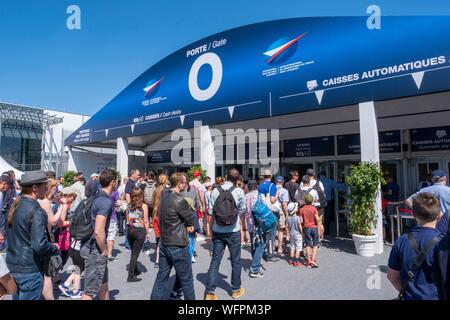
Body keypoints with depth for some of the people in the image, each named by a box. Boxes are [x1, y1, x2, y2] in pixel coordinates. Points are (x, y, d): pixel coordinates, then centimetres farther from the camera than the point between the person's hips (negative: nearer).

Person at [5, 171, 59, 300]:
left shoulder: (16, 205, 4)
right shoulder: (36, 211, -23)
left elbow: (10, 234, 16)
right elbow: (40, 245, -27)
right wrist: (55, 249, -10)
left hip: (13, 264, 9)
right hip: (30, 269, -9)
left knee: (17, 297, 23)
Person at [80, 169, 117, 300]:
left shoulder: (97, 196, 5)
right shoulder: (106, 201, -24)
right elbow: (98, 231, -30)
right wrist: (104, 250, -15)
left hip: (91, 245, 10)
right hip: (95, 250, -9)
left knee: (103, 283, 24)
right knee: (91, 290, 3)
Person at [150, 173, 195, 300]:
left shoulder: (164, 197, 4)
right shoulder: (179, 200, -22)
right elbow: (191, 219, -13)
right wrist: (188, 225, 9)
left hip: (164, 243, 8)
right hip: (177, 245, -8)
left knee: (162, 277, 16)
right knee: (186, 279, 8)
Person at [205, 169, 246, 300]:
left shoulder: (215, 191, -4)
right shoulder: (239, 191, -9)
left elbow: (211, 212, 0)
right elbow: (242, 210, 3)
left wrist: (211, 229, 11)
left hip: (217, 231, 2)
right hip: (233, 231, -2)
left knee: (215, 261, 10)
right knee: (236, 261, 15)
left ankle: (210, 292, 13)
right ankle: (236, 290, 30)